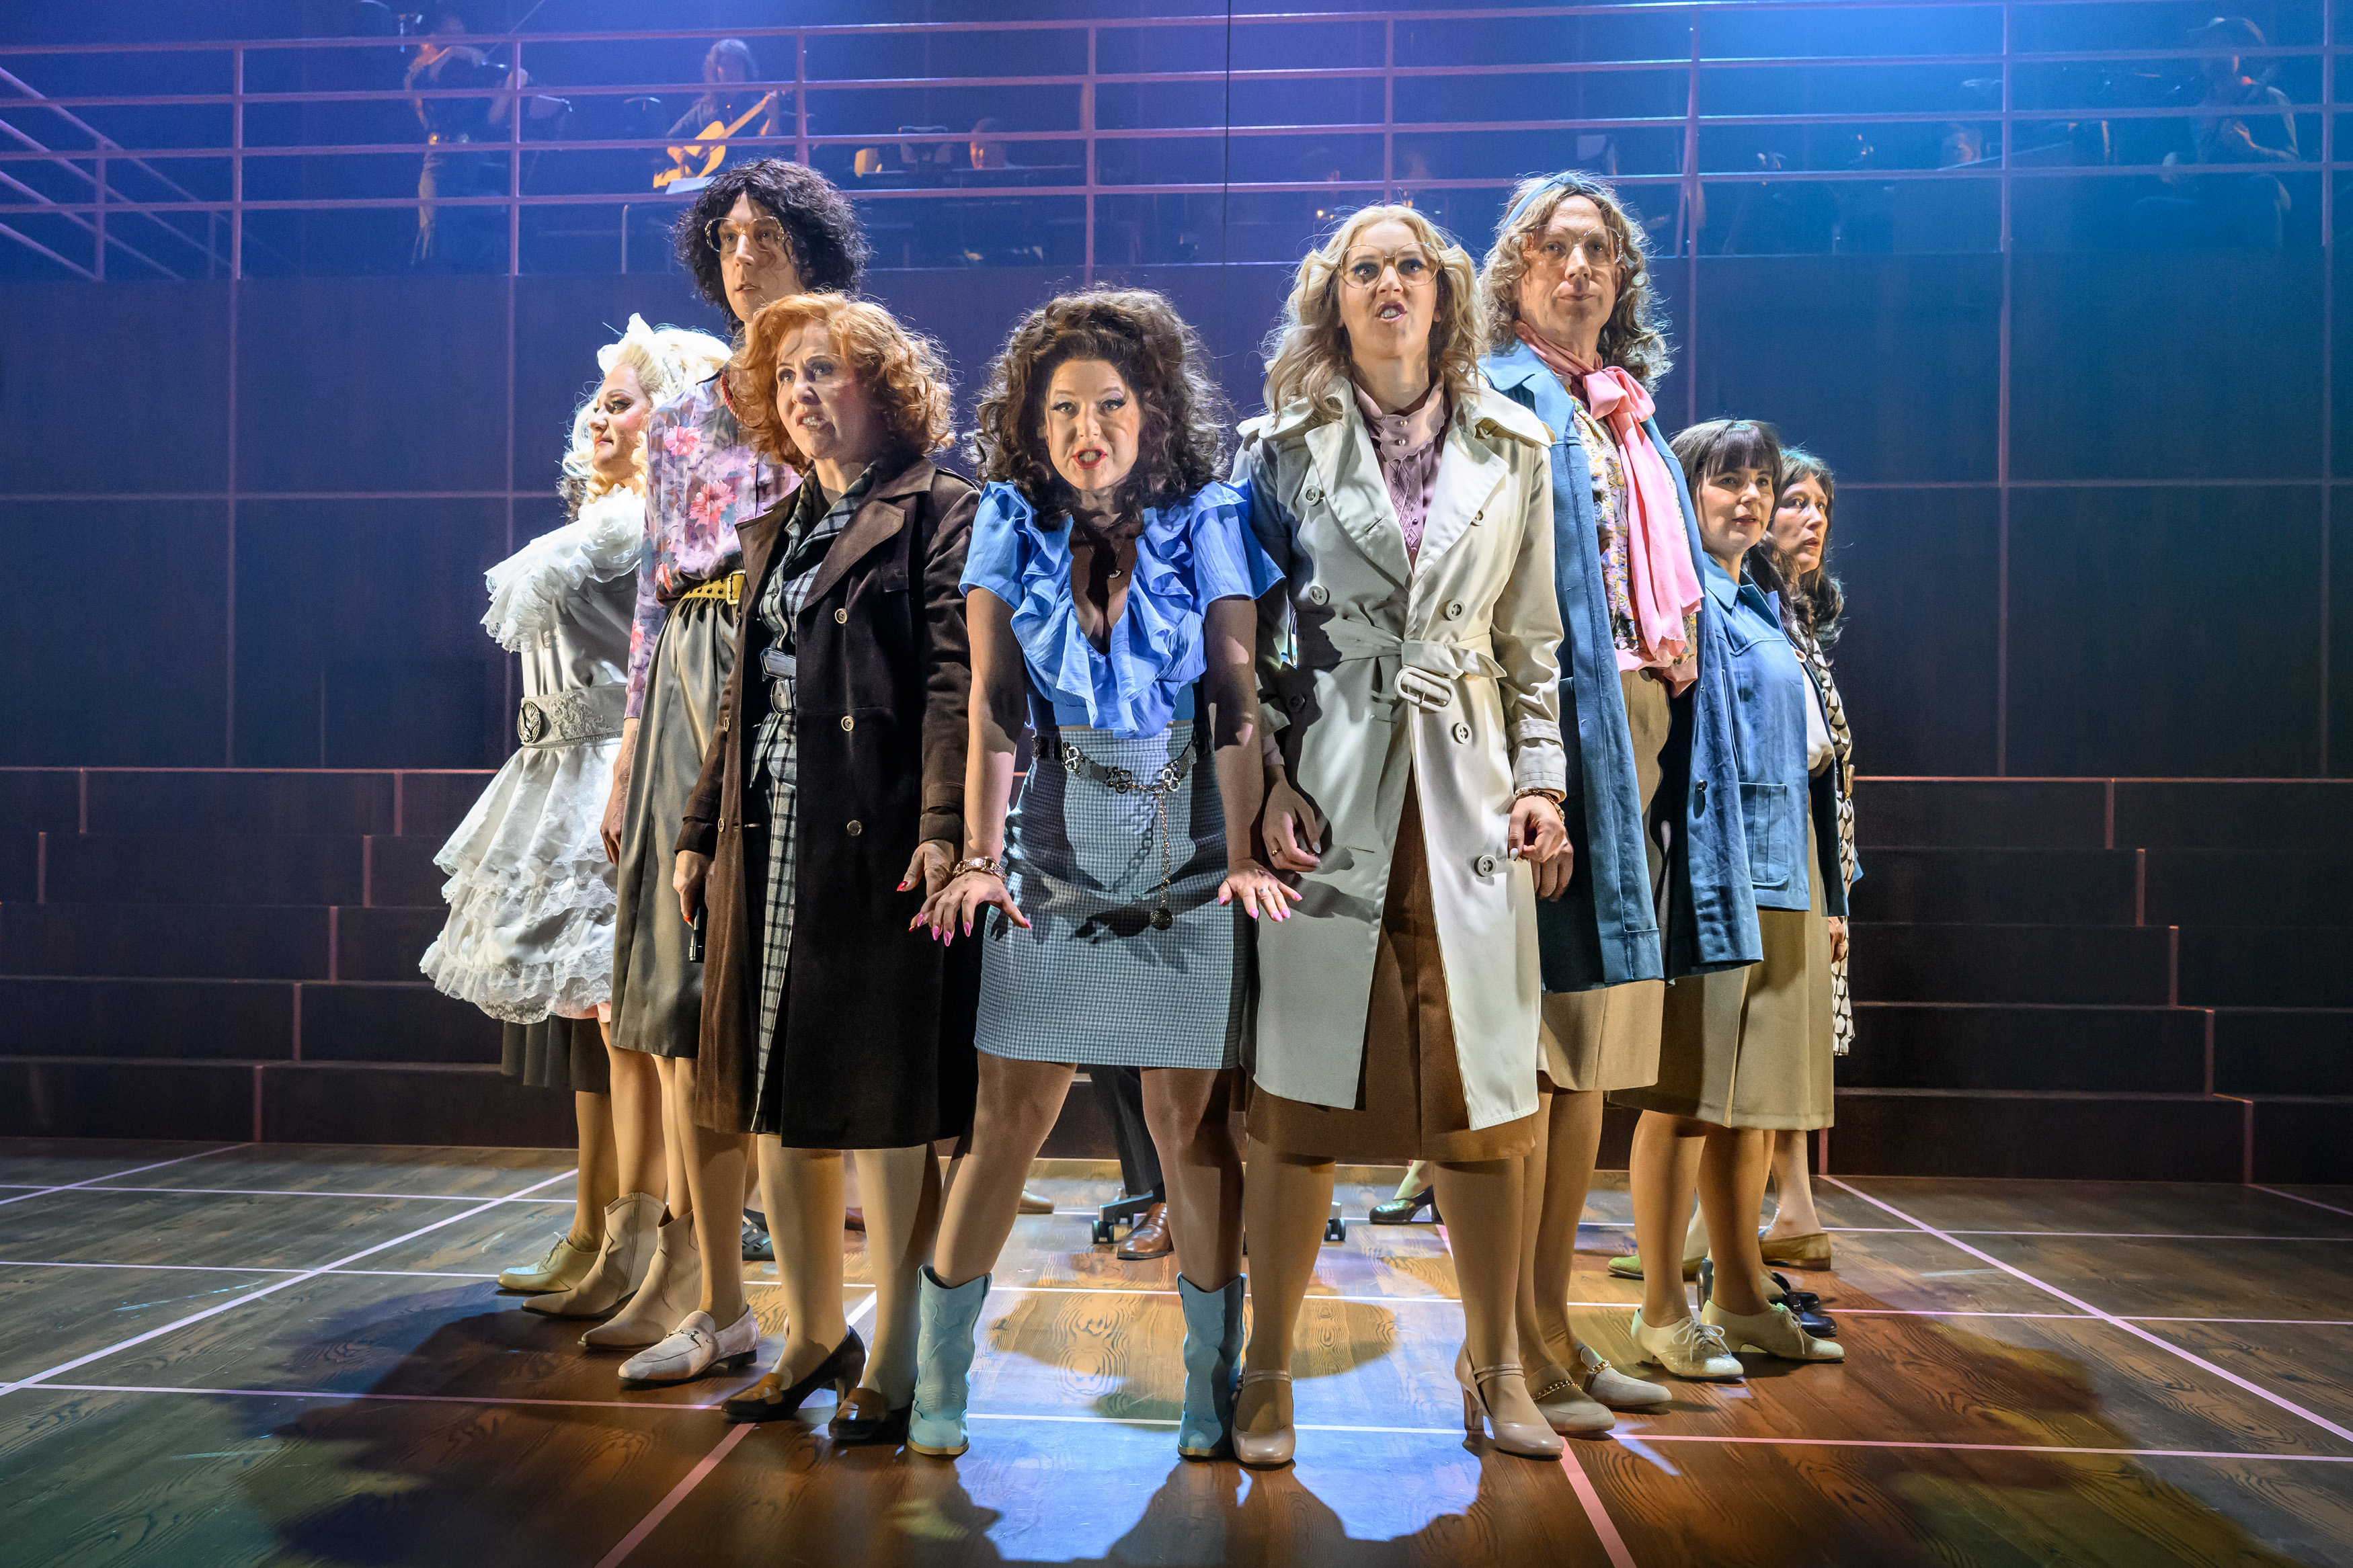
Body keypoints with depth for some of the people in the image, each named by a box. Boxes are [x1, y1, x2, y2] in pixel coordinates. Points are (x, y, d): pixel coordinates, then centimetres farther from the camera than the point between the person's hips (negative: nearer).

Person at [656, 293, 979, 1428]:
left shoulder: (936, 512, -1)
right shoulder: (774, 531, 22)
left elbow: (954, 677, -12)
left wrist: (943, 823, -23)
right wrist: (699, 831, 18)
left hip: (877, 840, -7)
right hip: (768, 844, 8)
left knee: (882, 1100, -1)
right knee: (770, 1095, 10)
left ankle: (891, 1356, 13)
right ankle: (813, 1335, 26)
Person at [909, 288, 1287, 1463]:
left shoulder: (1205, 520, 1)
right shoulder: (1012, 523, 4)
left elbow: (1236, 701, -6)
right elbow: (992, 706, -3)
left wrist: (1243, 856, -16)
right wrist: (979, 857, -13)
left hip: (1186, 853, -1)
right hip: (1055, 848, 1)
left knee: (1190, 1120, 4)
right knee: (1007, 1118, 3)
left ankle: (1213, 1388, 19)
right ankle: (936, 1381, 18)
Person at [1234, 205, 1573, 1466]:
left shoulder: (1514, 449, 13)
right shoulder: (1282, 446, 7)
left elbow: (1532, 640, 13)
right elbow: (1244, 636, 4)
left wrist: (1541, 778, 4)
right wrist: (1266, 782, -7)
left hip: (1464, 792, 2)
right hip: (1324, 789, -2)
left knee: (1480, 1091, 5)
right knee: (1299, 1091, 0)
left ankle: (1494, 1364, 24)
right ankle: (1267, 1371, 16)